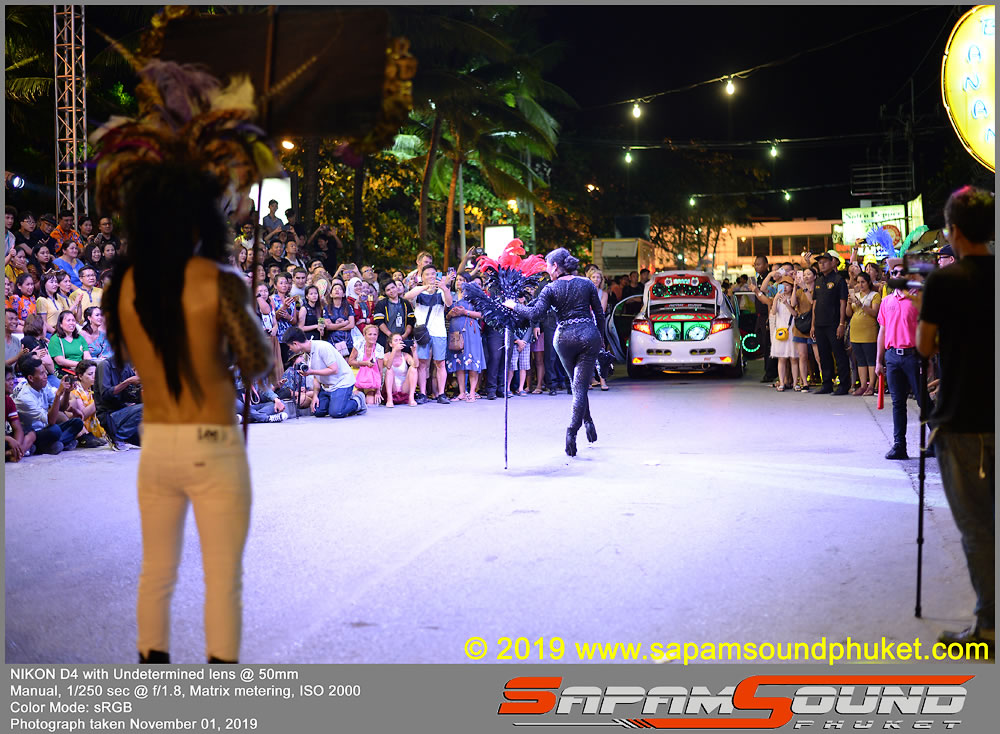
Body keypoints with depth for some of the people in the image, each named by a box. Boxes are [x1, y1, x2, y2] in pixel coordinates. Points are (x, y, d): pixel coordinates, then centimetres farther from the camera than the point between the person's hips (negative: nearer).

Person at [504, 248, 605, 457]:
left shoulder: (551, 289, -5)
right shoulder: (586, 284, 4)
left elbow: (534, 314, -14)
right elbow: (599, 314, 7)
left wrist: (514, 306, 1)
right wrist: (601, 338, 18)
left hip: (565, 337, -1)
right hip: (589, 334, 1)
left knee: (576, 384, 21)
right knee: (581, 386, -1)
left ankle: (588, 421, 25)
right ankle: (572, 430, -13)